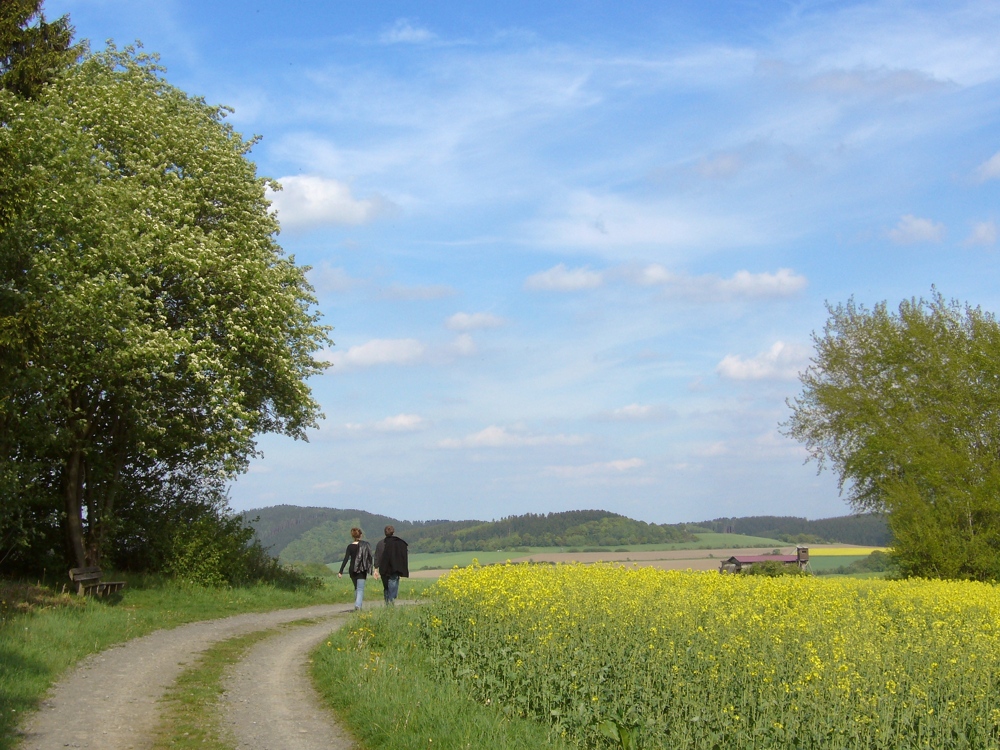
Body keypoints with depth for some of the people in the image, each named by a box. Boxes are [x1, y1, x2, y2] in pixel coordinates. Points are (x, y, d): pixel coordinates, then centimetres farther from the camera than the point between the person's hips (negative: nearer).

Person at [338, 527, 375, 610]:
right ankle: (358, 605, -26)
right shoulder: (365, 545, -2)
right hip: (362, 570, -2)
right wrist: (372, 570, 2)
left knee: (356, 588, 19)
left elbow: (346, 559, -5)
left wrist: (341, 572, -5)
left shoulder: (350, 546, 0)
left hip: (352, 570, 2)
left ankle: (358, 605, 20)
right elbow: (369, 558, -3)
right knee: (360, 589, -7)